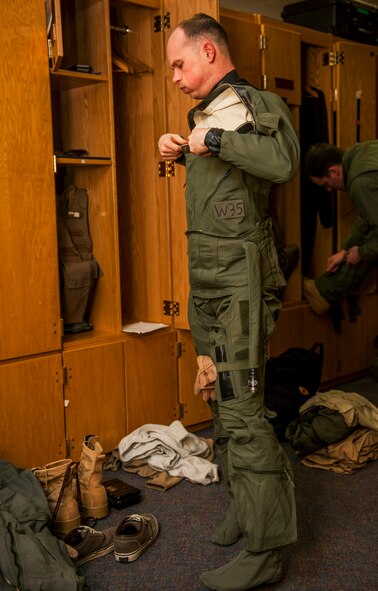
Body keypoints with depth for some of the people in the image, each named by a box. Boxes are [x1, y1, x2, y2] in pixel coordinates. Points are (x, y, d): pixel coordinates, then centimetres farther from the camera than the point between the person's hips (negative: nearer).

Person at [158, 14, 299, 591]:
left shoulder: (255, 105, -9)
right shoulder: (205, 112, 17)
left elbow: (283, 160, -30)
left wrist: (214, 139, -21)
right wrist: (179, 150, 16)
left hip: (240, 274, -9)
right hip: (205, 277, 9)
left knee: (241, 407, -10)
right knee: (221, 398, 14)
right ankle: (244, 503, 29)